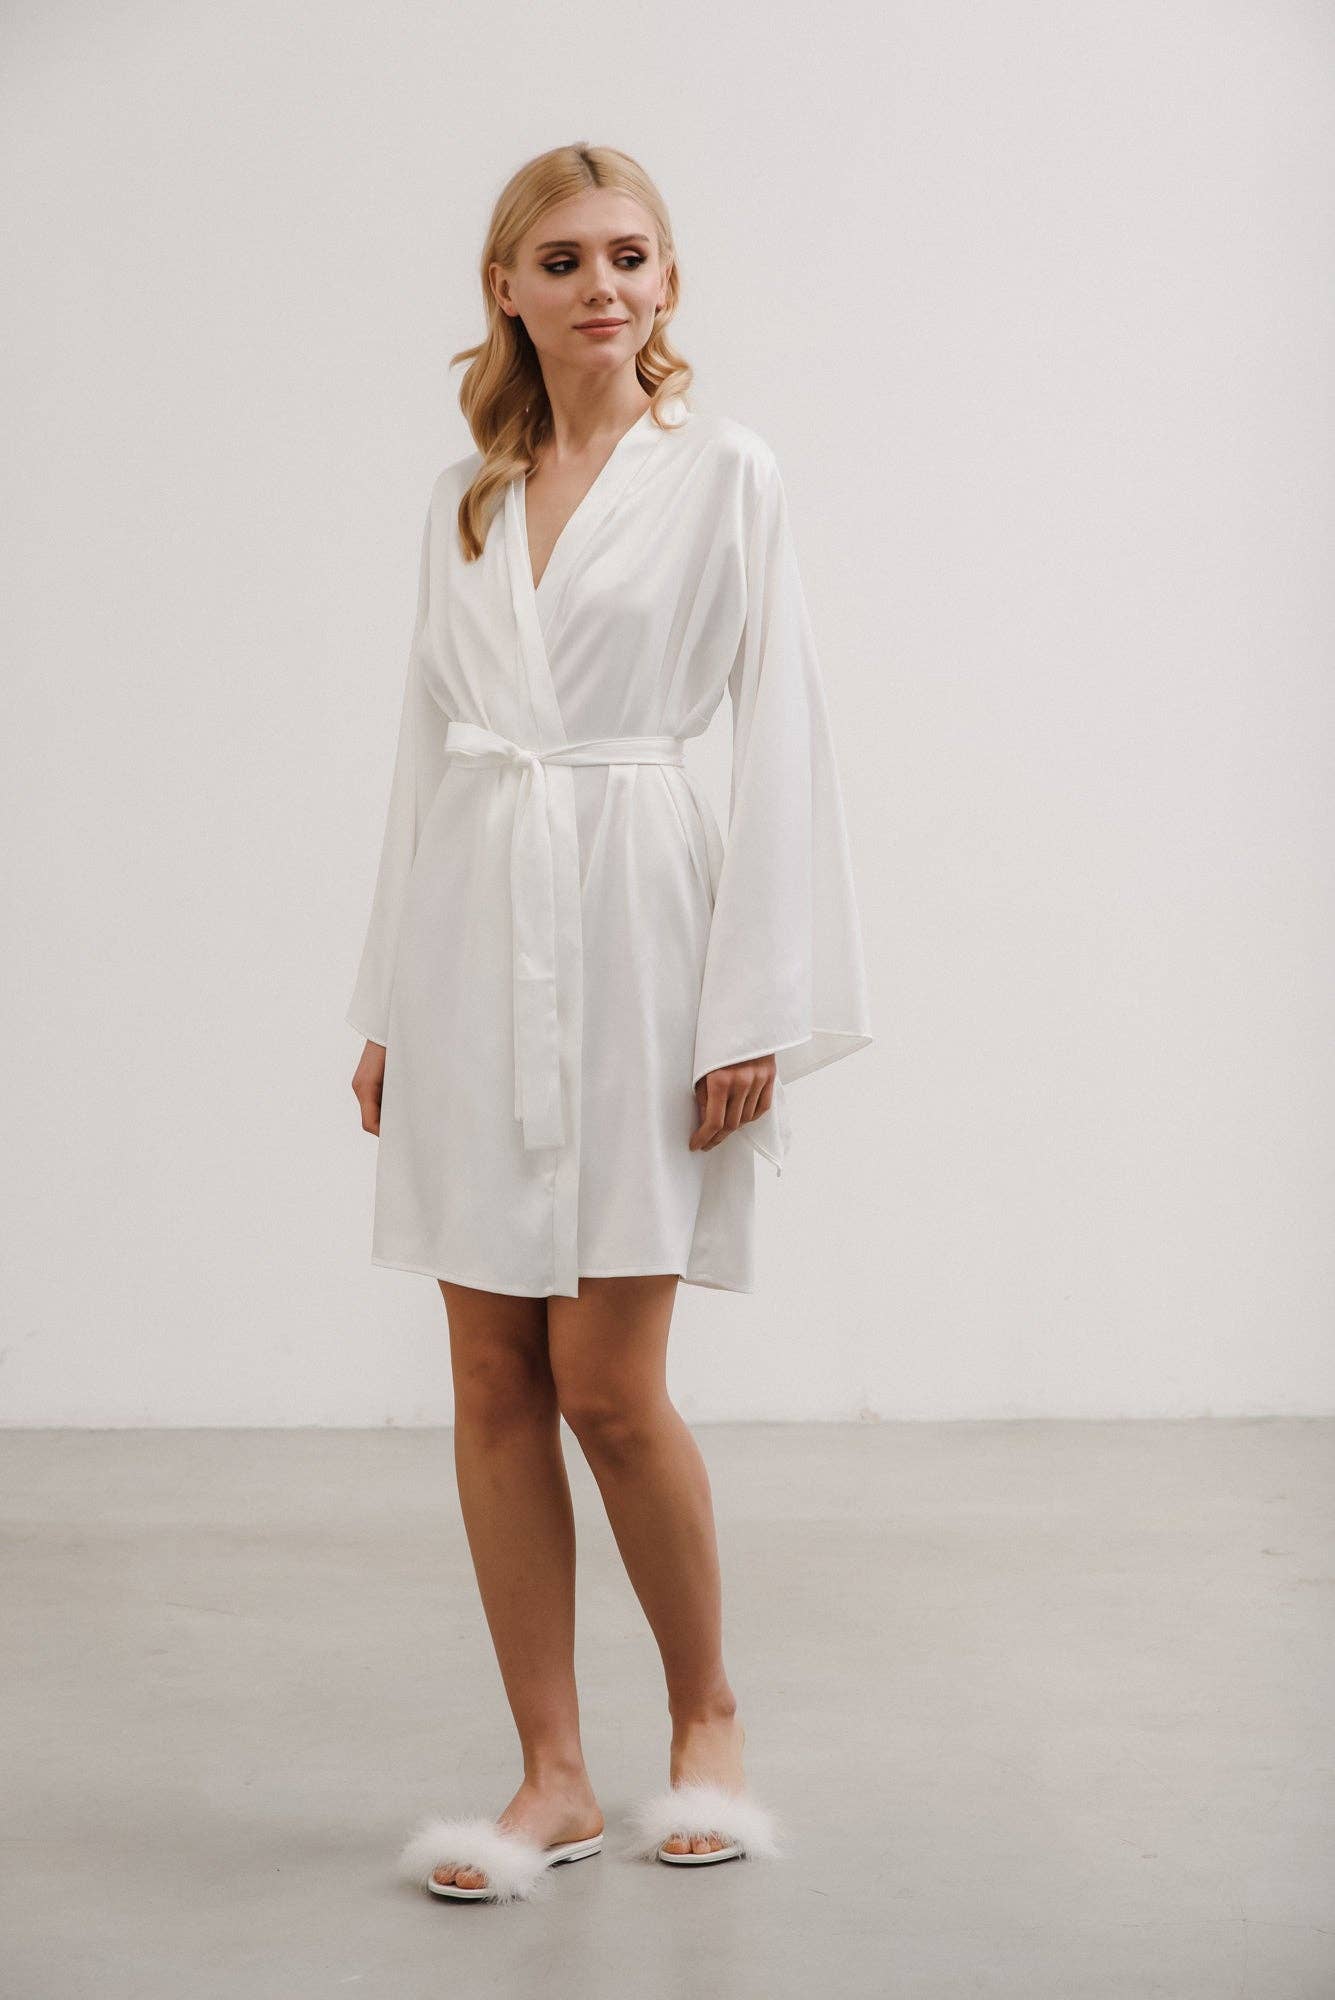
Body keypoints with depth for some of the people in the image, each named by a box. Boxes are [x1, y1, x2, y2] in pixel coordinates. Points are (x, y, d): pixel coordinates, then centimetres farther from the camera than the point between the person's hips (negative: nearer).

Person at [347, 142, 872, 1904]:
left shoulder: (722, 472, 1)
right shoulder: (464, 498, 13)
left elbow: (780, 740, -4)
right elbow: (427, 742, 15)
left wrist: (755, 1006, -10)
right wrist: (388, 1001, 11)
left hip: (632, 927, -4)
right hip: (473, 938, 4)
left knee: (607, 1384, -5)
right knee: (496, 1384, 4)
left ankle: (708, 1721, 20)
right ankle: (553, 1776, 15)